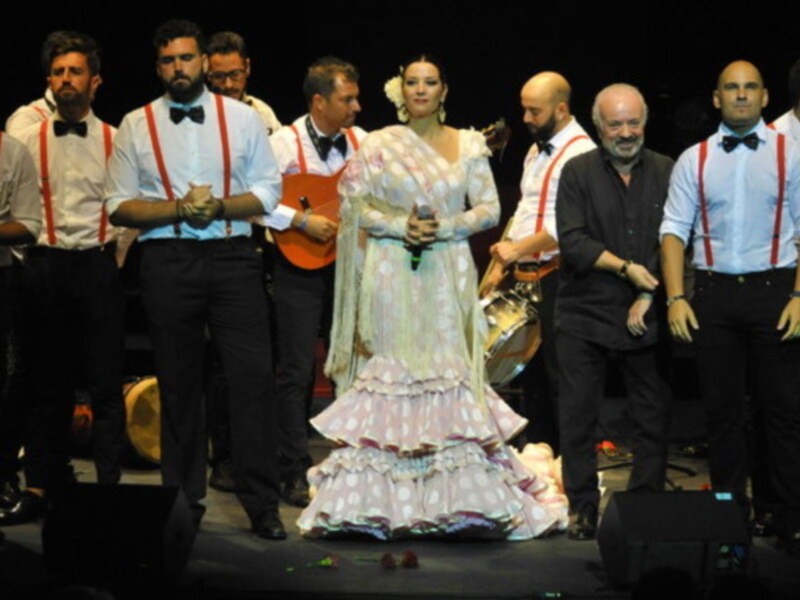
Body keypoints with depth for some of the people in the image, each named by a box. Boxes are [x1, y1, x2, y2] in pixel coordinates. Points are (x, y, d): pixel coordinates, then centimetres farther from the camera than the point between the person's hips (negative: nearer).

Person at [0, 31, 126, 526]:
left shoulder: (116, 142, 5)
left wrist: (117, 252, -3)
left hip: (98, 267, -1)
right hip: (43, 269, 1)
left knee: (106, 385, -2)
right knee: (47, 383, 7)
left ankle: (109, 488, 3)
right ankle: (40, 489, 13)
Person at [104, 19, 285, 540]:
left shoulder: (242, 118, 7)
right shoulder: (136, 126, 7)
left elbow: (269, 191, 5)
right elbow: (119, 205, 3)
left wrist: (218, 206, -12)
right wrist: (178, 209, -12)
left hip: (233, 257, 0)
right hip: (168, 261, 1)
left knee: (253, 376, -7)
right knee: (178, 384, 7)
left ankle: (262, 502, 0)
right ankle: (184, 501, 17)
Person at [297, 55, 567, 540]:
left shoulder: (469, 145, 8)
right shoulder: (380, 145, 6)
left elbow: (490, 208, 4)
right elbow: (353, 203, 1)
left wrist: (444, 227, -11)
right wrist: (400, 226, -13)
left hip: (448, 276, 1)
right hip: (392, 275, -1)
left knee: (450, 369, -2)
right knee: (390, 370, -2)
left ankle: (458, 495, 1)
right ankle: (383, 497, 1)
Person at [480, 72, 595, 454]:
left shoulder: (580, 153, -13)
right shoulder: (536, 151, 18)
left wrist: (519, 248, -25)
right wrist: (501, 265, 20)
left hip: (557, 280, -10)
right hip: (526, 279, 10)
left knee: (560, 378, -6)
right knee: (532, 375, 15)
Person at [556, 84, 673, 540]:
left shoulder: (667, 173, 5)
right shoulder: (578, 172, 2)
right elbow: (573, 243, -6)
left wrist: (649, 296, -8)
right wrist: (626, 268, -11)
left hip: (646, 316, 1)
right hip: (585, 314, -1)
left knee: (654, 417, 3)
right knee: (579, 415, 2)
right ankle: (583, 506, 12)